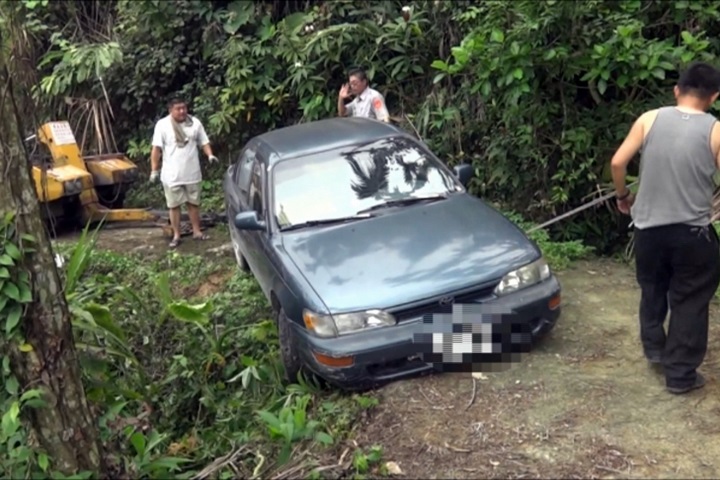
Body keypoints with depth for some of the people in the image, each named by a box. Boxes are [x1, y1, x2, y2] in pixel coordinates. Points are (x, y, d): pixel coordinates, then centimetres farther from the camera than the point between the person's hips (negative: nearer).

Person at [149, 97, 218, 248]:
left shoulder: (195, 123, 2)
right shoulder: (162, 125, -7)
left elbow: (204, 142, 7)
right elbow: (156, 148, -7)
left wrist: (210, 155, -12)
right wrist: (155, 170, -11)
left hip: (192, 173, 3)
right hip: (172, 175, -3)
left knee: (194, 203, 13)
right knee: (174, 205, 5)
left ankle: (197, 231, 25)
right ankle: (176, 236, 13)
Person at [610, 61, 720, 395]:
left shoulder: (649, 119, -3)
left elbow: (618, 162, -3)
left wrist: (623, 196, 13)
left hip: (649, 227, 3)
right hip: (693, 232, -2)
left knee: (652, 289, 25)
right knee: (690, 301, 11)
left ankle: (654, 347, 39)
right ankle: (680, 374, 18)